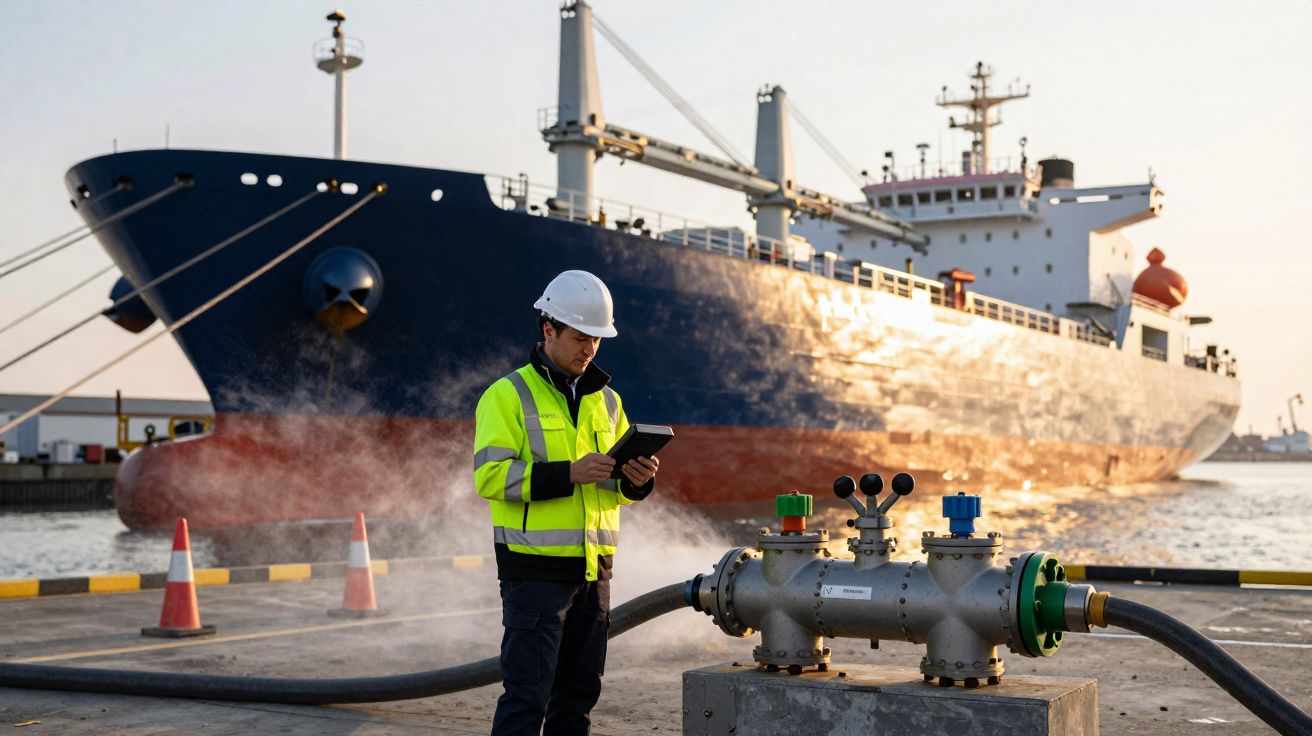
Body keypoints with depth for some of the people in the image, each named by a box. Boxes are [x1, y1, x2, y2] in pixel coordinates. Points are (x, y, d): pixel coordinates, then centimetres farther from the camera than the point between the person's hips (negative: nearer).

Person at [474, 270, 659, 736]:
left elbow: (619, 486, 19)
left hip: (593, 569, 6)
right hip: (535, 570, -6)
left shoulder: (606, 400, 15)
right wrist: (568, 474, -24)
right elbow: (490, 476, -14)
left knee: (579, 691, 12)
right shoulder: (508, 396, -4)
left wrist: (637, 479, -5)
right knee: (527, 695, -6)